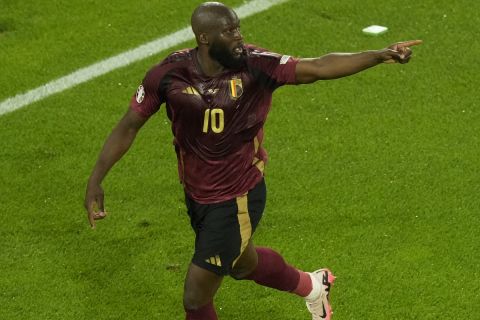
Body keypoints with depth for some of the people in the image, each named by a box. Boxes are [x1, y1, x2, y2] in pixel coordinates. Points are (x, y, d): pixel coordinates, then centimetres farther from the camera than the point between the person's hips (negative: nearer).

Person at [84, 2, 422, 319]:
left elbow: (319, 67, -26)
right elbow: (129, 126, -6)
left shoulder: (255, 65, -21)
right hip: (196, 196, 4)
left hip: (238, 200, -4)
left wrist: (379, 55, -37)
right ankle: (311, 286, 61)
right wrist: (96, 180, -11)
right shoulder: (168, 75, -16)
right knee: (242, 264, 31)